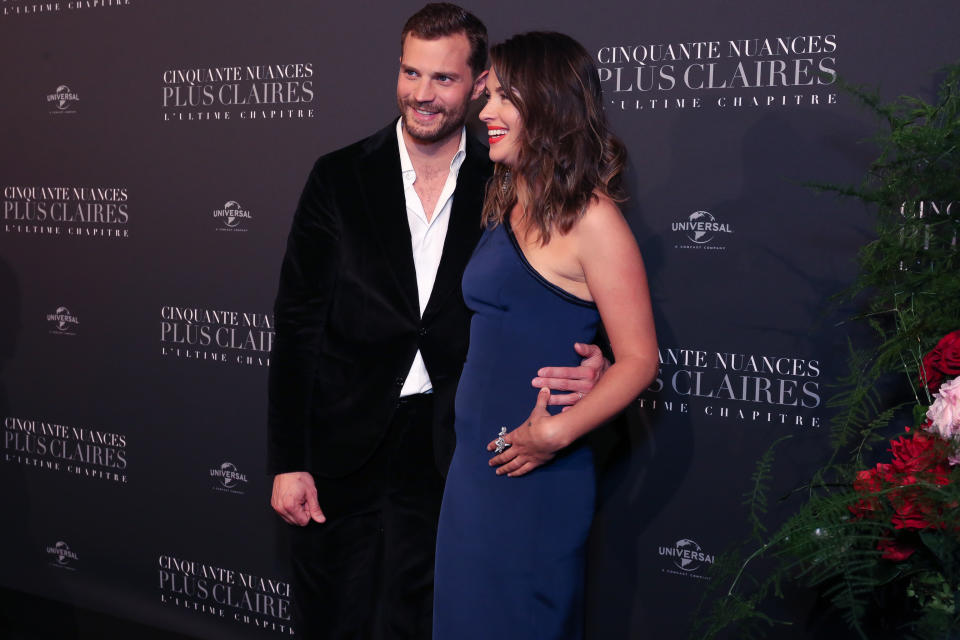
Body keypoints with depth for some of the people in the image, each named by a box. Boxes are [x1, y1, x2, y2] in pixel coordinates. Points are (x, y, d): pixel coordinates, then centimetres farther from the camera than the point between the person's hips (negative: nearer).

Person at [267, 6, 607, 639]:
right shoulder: (339, 178, -2)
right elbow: (297, 325, -2)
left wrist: (585, 368, -21)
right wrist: (288, 462, -5)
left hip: (444, 460, 0)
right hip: (340, 453, 0)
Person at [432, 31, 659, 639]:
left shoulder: (591, 219, -15)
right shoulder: (508, 202, 9)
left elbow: (639, 359, -16)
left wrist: (555, 433, -22)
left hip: (533, 471, -8)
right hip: (476, 459, 8)